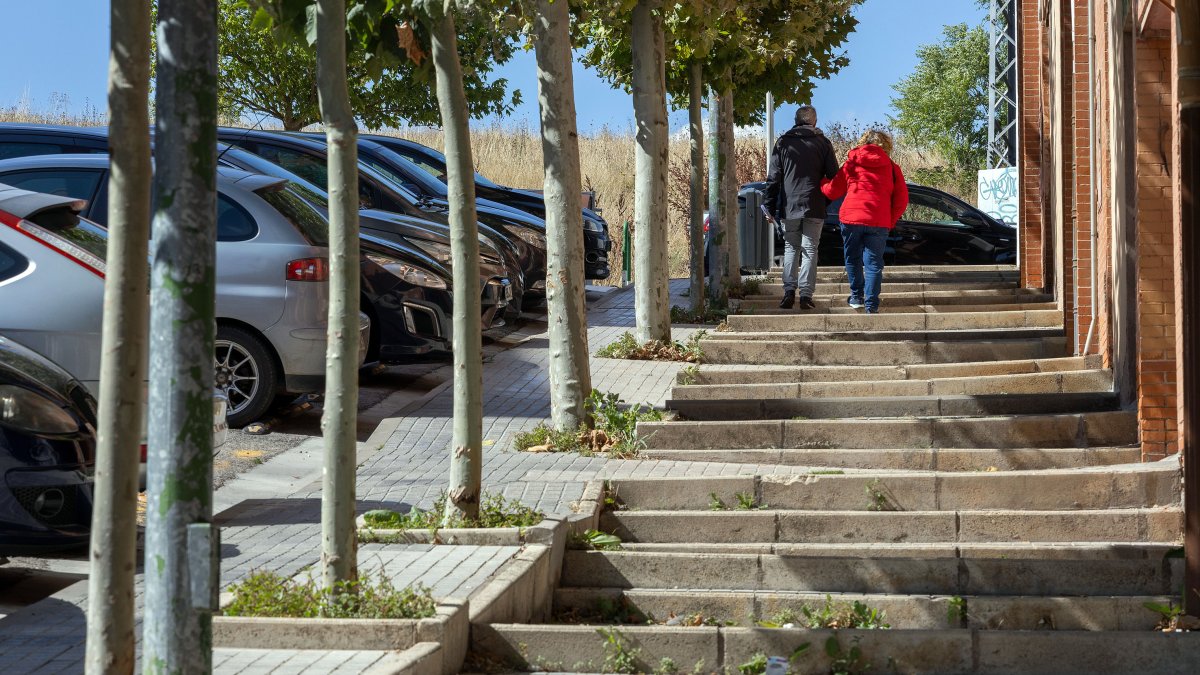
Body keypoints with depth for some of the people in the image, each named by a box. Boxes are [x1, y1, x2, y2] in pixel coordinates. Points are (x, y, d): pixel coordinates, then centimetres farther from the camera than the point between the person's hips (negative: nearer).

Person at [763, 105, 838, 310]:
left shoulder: (783, 143, 5)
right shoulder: (823, 143, 3)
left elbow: (773, 178, 2)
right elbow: (834, 176, 1)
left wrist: (770, 206, 5)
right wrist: (828, 200, 13)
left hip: (789, 207, 1)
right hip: (814, 208, -1)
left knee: (790, 249, 10)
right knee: (810, 250, 3)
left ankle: (789, 291, -3)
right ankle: (806, 295, -4)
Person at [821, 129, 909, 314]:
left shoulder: (851, 163, 10)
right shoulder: (892, 167, 11)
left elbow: (832, 191, 13)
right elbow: (902, 199, 6)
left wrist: (821, 183, 33)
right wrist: (891, 221, 15)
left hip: (851, 218, 0)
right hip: (879, 222, 0)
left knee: (853, 259, 17)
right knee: (873, 263, 3)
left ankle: (857, 296, 22)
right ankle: (871, 304, -3)